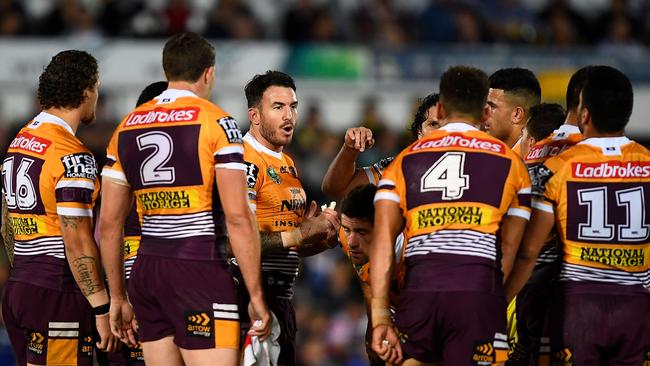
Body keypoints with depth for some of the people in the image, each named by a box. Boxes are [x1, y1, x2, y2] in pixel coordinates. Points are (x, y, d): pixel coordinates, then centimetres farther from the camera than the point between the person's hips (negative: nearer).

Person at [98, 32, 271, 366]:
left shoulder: (127, 127, 12)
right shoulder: (216, 123, -5)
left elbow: (109, 223, 14)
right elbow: (237, 217, -12)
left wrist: (117, 297, 21)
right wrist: (256, 295, -8)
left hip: (145, 274, 6)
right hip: (199, 271, -6)